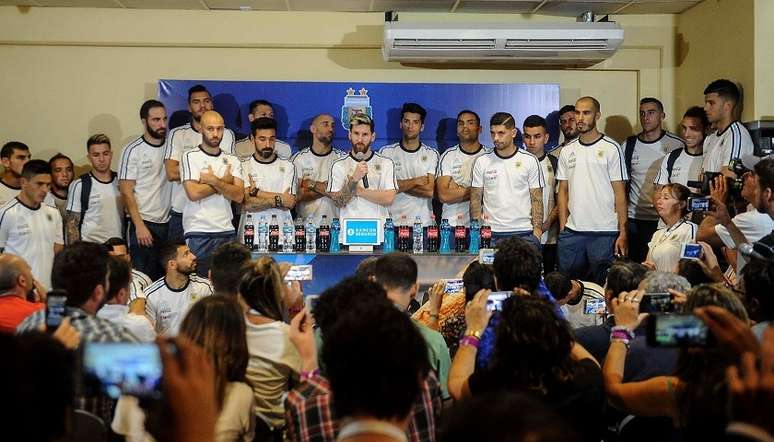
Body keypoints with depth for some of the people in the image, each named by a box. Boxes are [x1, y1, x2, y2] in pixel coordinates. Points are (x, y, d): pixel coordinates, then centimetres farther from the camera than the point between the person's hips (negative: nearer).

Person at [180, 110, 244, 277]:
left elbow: (239, 196, 0)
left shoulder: (232, 161, 13)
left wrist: (214, 181, -11)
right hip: (198, 233, -3)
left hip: (227, 232, 4)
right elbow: (193, 193, -13)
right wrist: (225, 181, -3)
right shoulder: (191, 157, 1)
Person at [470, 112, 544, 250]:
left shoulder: (530, 161, 3)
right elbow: (475, 200, 7)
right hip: (490, 233, 1)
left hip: (524, 233, -1)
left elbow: (537, 199, 4)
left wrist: (537, 231, -5)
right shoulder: (482, 162, 6)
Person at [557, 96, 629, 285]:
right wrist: (562, 227, 4)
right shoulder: (567, 151, 11)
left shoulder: (611, 148, -1)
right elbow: (563, 191, 13)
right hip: (571, 232, 4)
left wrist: (623, 232, -9)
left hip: (604, 233, -4)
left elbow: (620, 193, -3)